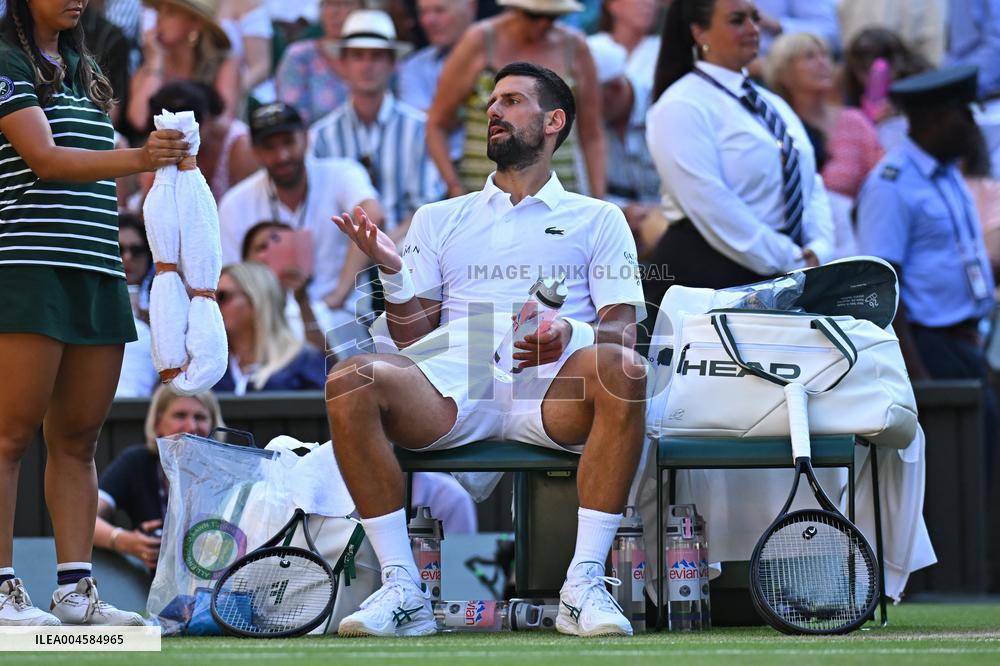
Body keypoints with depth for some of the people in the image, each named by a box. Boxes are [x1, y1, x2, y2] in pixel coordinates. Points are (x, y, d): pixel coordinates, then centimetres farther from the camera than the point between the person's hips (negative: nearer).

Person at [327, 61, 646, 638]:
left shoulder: (597, 219, 22)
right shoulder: (440, 220, 29)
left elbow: (622, 327, 8)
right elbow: (412, 337, 20)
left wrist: (571, 336, -14)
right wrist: (392, 272, 1)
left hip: (551, 391, -2)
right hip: (452, 384, 2)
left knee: (623, 370, -36)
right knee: (352, 381, -29)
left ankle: (585, 585, -34)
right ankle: (402, 590, -29)